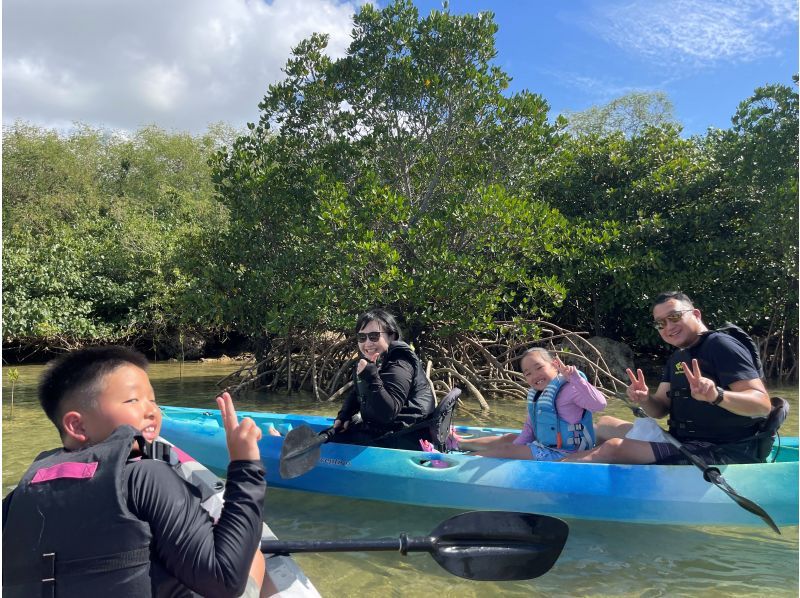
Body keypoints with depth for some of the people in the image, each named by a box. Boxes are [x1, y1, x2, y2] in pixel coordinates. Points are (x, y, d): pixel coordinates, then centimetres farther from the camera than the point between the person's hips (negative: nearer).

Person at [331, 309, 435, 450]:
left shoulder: (399, 365, -22)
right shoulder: (366, 361, 6)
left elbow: (388, 413, -31)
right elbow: (356, 394, 21)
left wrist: (371, 377, -38)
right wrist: (343, 416, 5)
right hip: (377, 429, 9)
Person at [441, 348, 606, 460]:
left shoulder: (569, 388, -20)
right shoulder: (536, 394, 7)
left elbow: (599, 404, -35)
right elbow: (530, 427, 11)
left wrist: (575, 378, -43)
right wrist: (516, 448, -4)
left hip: (562, 454, -9)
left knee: (505, 450, -8)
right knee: (510, 439, 16)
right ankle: (458, 443, 27)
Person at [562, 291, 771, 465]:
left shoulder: (721, 345, -11)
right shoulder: (677, 358, 16)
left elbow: (763, 404, -21)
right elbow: (661, 409, 11)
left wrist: (716, 395, -40)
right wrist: (645, 399, -13)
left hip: (723, 453, -10)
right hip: (683, 443, 10)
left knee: (614, 448, -25)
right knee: (606, 425, 20)